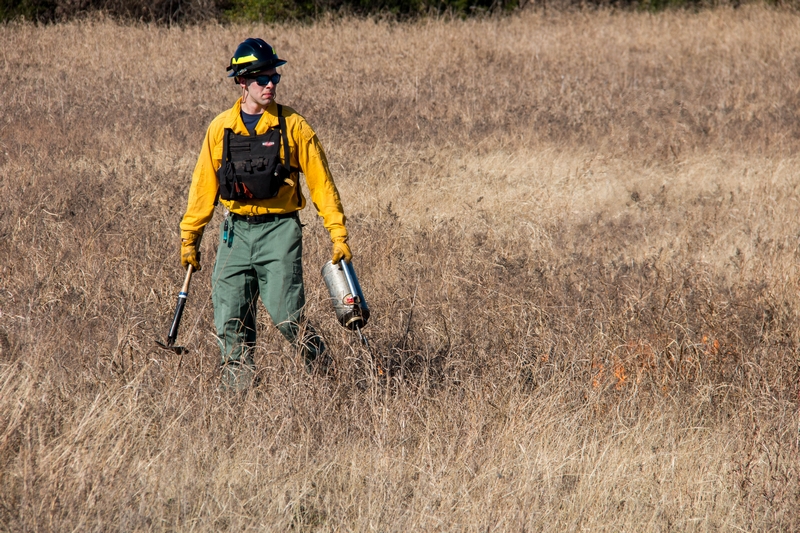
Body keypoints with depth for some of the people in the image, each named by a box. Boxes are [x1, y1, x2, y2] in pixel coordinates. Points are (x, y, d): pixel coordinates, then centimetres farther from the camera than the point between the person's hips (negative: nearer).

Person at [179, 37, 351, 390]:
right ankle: (238, 377, 12)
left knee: (284, 313, -11)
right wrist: (189, 237, 11)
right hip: (236, 230, 3)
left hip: (279, 230, -3)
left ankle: (320, 368, 12)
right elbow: (203, 186, 12)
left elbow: (321, 183, 1)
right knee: (230, 319, -1)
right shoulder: (221, 129, 5)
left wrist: (338, 235, -4)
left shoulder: (293, 127, -1)